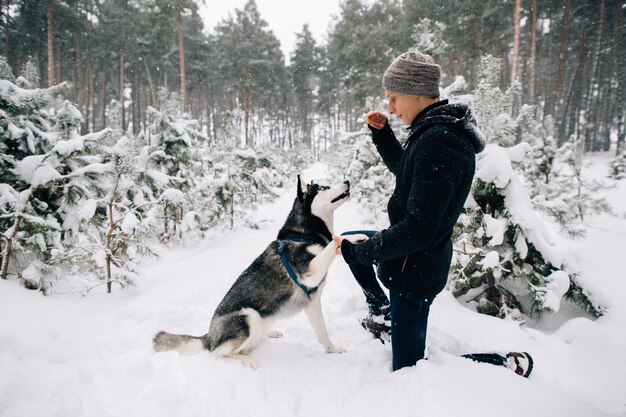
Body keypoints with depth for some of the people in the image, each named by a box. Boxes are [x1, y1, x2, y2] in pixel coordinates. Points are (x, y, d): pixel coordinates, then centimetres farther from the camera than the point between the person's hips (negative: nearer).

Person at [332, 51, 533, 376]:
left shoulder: (437, 142, -28)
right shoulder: (434, 130, 3)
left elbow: (418, 228, -30)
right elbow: (403, 169, 22)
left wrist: (358, 251, -20)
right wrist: (381, 133, 7)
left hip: (416, 267, -9)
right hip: (412, 253, 10)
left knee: (408, 372, 6)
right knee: (352, 240, 26)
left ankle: (509, 364, 14)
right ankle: (383, 311, 32)